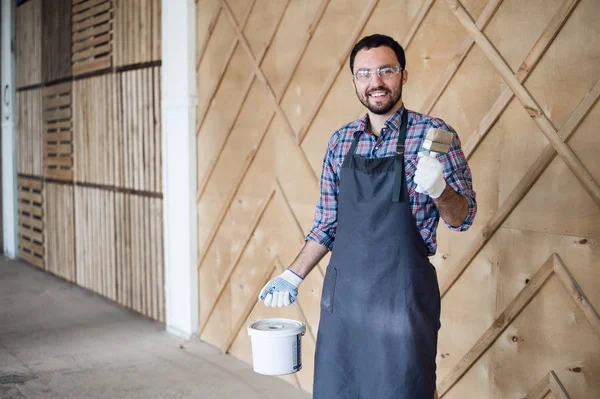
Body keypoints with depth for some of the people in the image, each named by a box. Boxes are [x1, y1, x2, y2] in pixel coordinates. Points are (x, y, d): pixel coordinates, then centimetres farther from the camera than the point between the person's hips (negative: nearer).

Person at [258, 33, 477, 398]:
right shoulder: (340, 142, 7)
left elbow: (462, 218, -5)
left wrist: (439, 189, -26)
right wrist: (294, 275, 7)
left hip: (403, 297, -4)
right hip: (343, 295, 5)